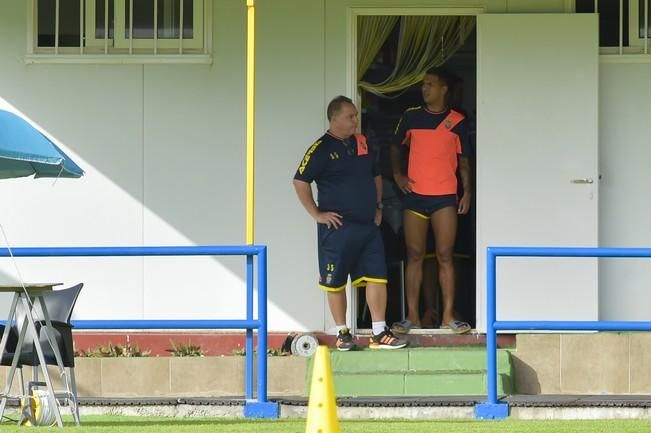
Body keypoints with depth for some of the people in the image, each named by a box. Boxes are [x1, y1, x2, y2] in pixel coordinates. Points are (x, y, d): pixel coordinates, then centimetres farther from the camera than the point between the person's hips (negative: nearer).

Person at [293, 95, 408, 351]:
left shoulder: (362, 145, 12)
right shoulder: (322, 149, -7)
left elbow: (376, 176, 26)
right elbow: (300, 182, -8)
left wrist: (378, 207, 17)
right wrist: (317, 214, -9)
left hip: (368, 225, 5)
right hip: (338, 227, -5)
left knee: (377, 277, -1)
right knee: (335, 282, 2)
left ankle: (380, 334, 2)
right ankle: (342, 333, 12)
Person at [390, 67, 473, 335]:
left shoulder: (457, 122, 3)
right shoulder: (411, 117, 8)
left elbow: (464, 160, 8)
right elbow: (396, 147, 21)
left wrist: (467, 191, -1)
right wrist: (397, 174, 6)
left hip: (445, 197, -2)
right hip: (415, 195, 2)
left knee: (445, 256, -3)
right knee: (414, 256, 3)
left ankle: (448, 315, 0)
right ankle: (412, 315, 6)